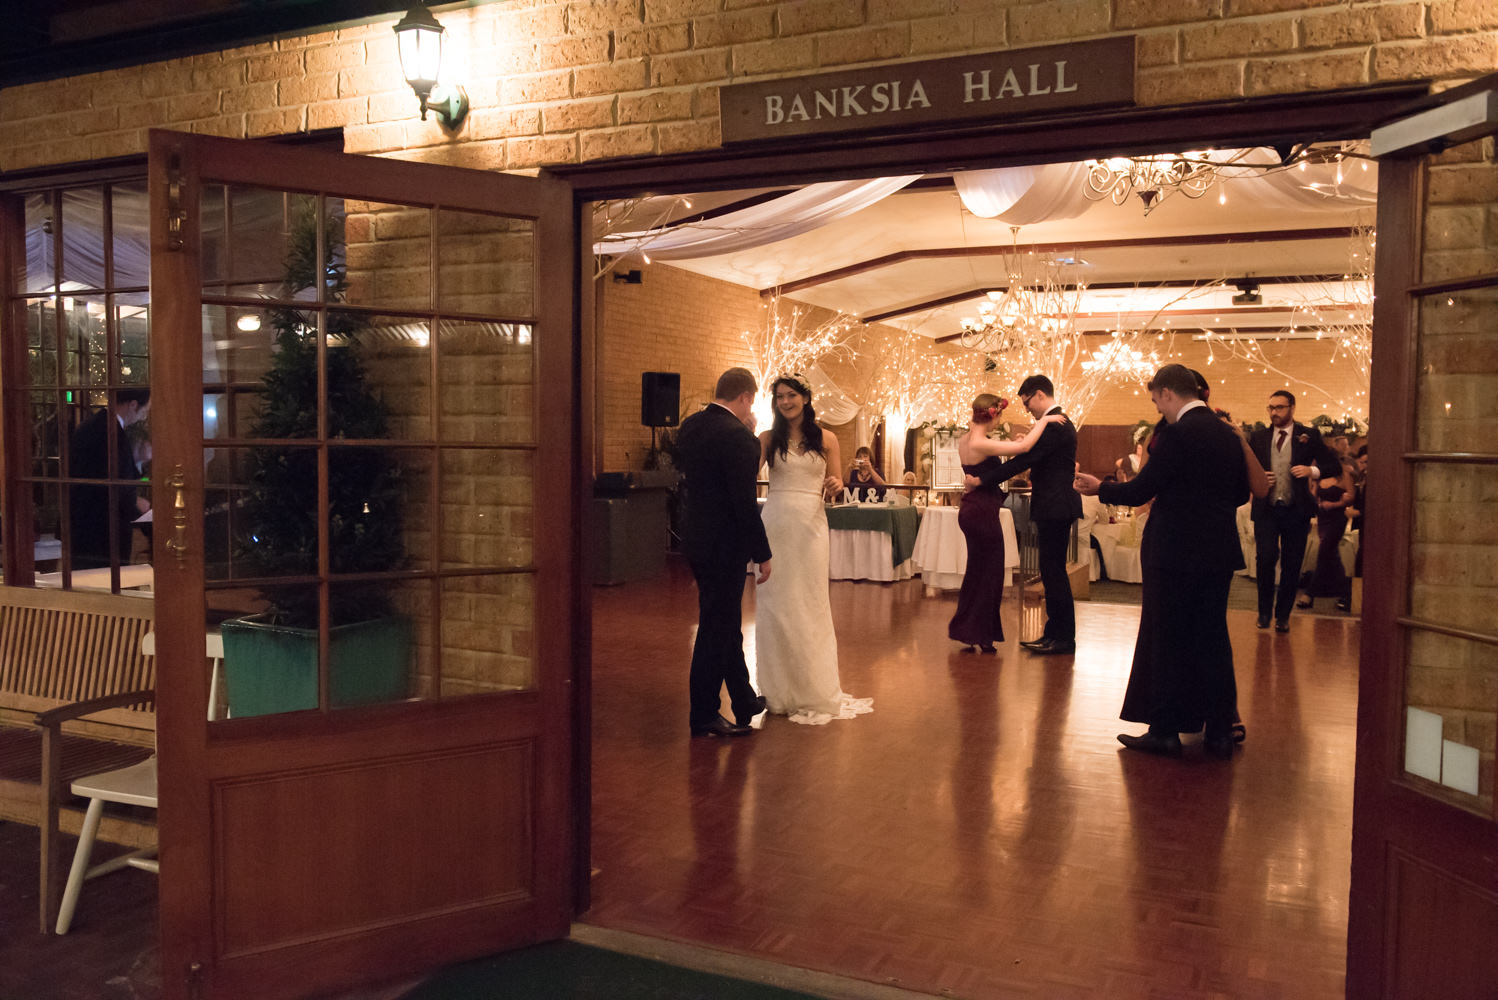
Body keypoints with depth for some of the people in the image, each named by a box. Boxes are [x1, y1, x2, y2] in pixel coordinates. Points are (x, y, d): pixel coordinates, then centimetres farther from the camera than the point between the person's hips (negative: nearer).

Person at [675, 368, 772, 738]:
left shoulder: (690, 425, 5)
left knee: (727, 623, 20)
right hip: (725, 546, -9)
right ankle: (704, 717, 15)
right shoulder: (738, 437, -21)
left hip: (696, 538, 9)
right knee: (716, 629, 3)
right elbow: (745, 504, -21)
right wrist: (763, 554, -12)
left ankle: (744, 701, 35)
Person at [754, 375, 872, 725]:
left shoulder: (826, 439, 7)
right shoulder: (768, 438, 5)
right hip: (775, 522, 0)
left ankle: (814, 689, 17)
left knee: (810, 603, 4)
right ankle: (780, 689, 17)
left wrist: (834, 485, -11)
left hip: (811, 525, 0)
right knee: (775, 601, 3)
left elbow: (835, 483, 9)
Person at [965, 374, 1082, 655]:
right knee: (1052, 572, 13)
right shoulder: (1058, 423, 17)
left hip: (1054, 509, -11)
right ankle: (1054, 633, 20)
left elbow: (1024, 460, -20)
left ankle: (1063, 639, 1)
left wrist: (982, 479, -16)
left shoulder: (1054, 425, -17)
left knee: (1054, 572, -5)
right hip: (1053, 508, 11)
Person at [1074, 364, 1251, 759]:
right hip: (1218, 552, 7)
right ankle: (1219, 732, 18)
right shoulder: (1228, 434, 8)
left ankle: (1165, 731, 9)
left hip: (1176, 553, -7)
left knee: (1167, 641, 3)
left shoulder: (1179, 434, -15)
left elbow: (1140, 491, -15)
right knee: (1213, 641, 12)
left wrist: (1100, 488, 2)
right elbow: (1241, 492, 16)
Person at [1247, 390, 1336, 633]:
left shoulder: (1309, 435, 4)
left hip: (1296, 510, 0)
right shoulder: (1258, 437, 9)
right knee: (1265, 558, -9)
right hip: (1266, 509, 0)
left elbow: (1332, 465, 2)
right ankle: (1264, 611, 10)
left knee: (1292, 565, 5)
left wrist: (1311, 470, -16)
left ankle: (1283, 615, 18)